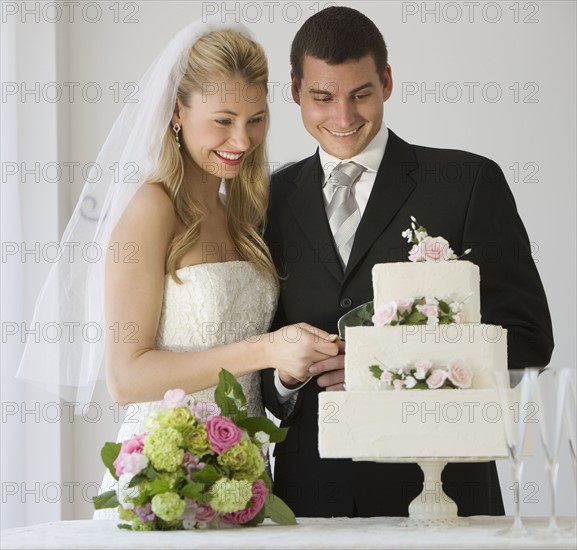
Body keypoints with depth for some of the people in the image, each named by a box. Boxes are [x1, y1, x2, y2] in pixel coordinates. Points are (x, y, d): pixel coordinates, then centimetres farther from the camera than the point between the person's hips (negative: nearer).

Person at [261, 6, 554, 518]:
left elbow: (527, 337, -6)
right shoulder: (273, 201, 9)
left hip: (440, 492, -2)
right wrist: (282, 373, -11)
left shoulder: (469, 182, -1)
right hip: (312, 492, 2)